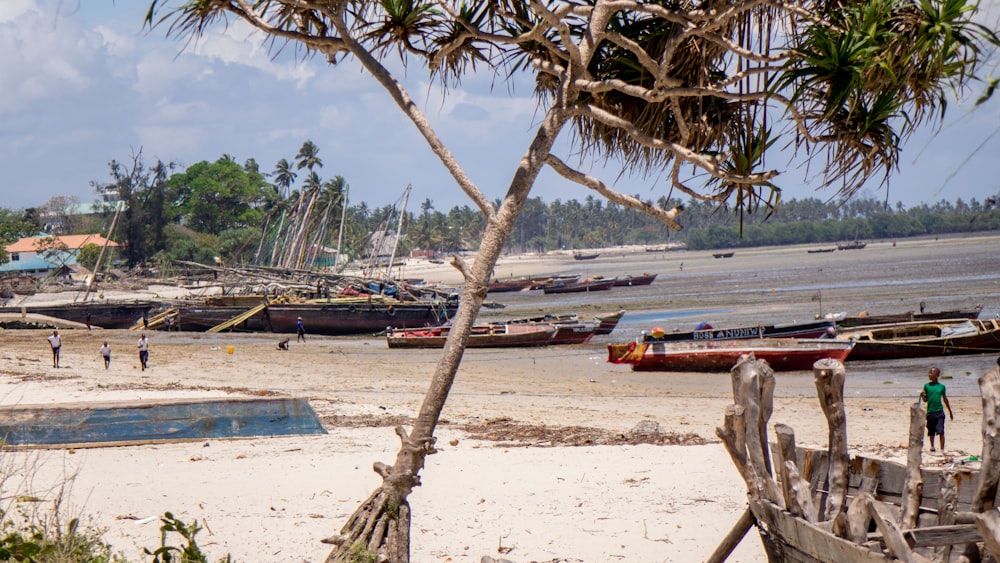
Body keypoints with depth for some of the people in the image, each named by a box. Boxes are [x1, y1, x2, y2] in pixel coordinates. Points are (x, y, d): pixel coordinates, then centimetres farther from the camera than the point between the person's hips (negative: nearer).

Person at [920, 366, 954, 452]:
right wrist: (922, 395, -17)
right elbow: (925, 400, 6)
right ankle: (932, 446, 27)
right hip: (930, 412, 1)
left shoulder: (941, 386, 5)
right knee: (931, 432, 10)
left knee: (941, 432, -11)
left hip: (939, 412, -1)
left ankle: (942, 449, -9)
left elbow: (945, 400, 16)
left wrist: (950, 412, 21)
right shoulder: (926, 386, 4)